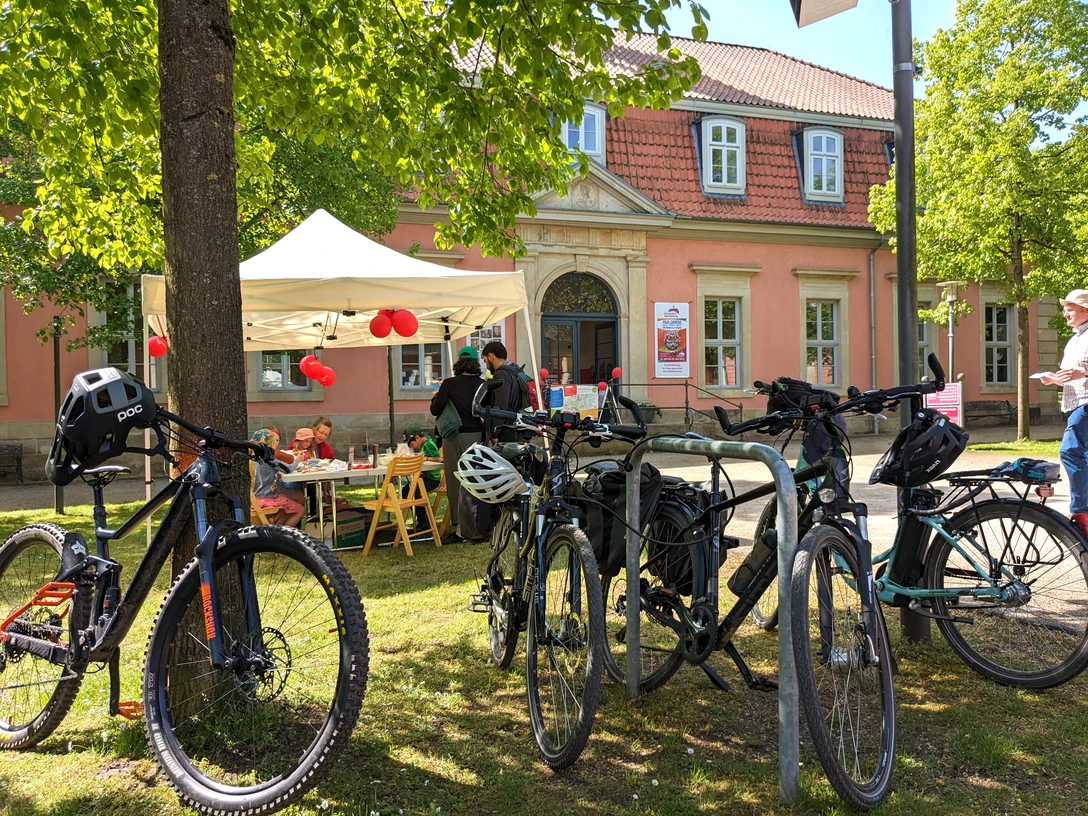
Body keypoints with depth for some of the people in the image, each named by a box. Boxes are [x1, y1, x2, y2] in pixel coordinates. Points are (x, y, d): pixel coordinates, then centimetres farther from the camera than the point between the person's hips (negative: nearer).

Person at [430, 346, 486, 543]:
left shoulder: (449, 384, -10)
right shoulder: (482, 385, -1)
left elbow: (435, 410, -7)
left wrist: (435, 398, 11)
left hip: (455, 437, -3)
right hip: (477, 435, 4)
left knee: (455, 483, 2)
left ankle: (458, 528, 3)